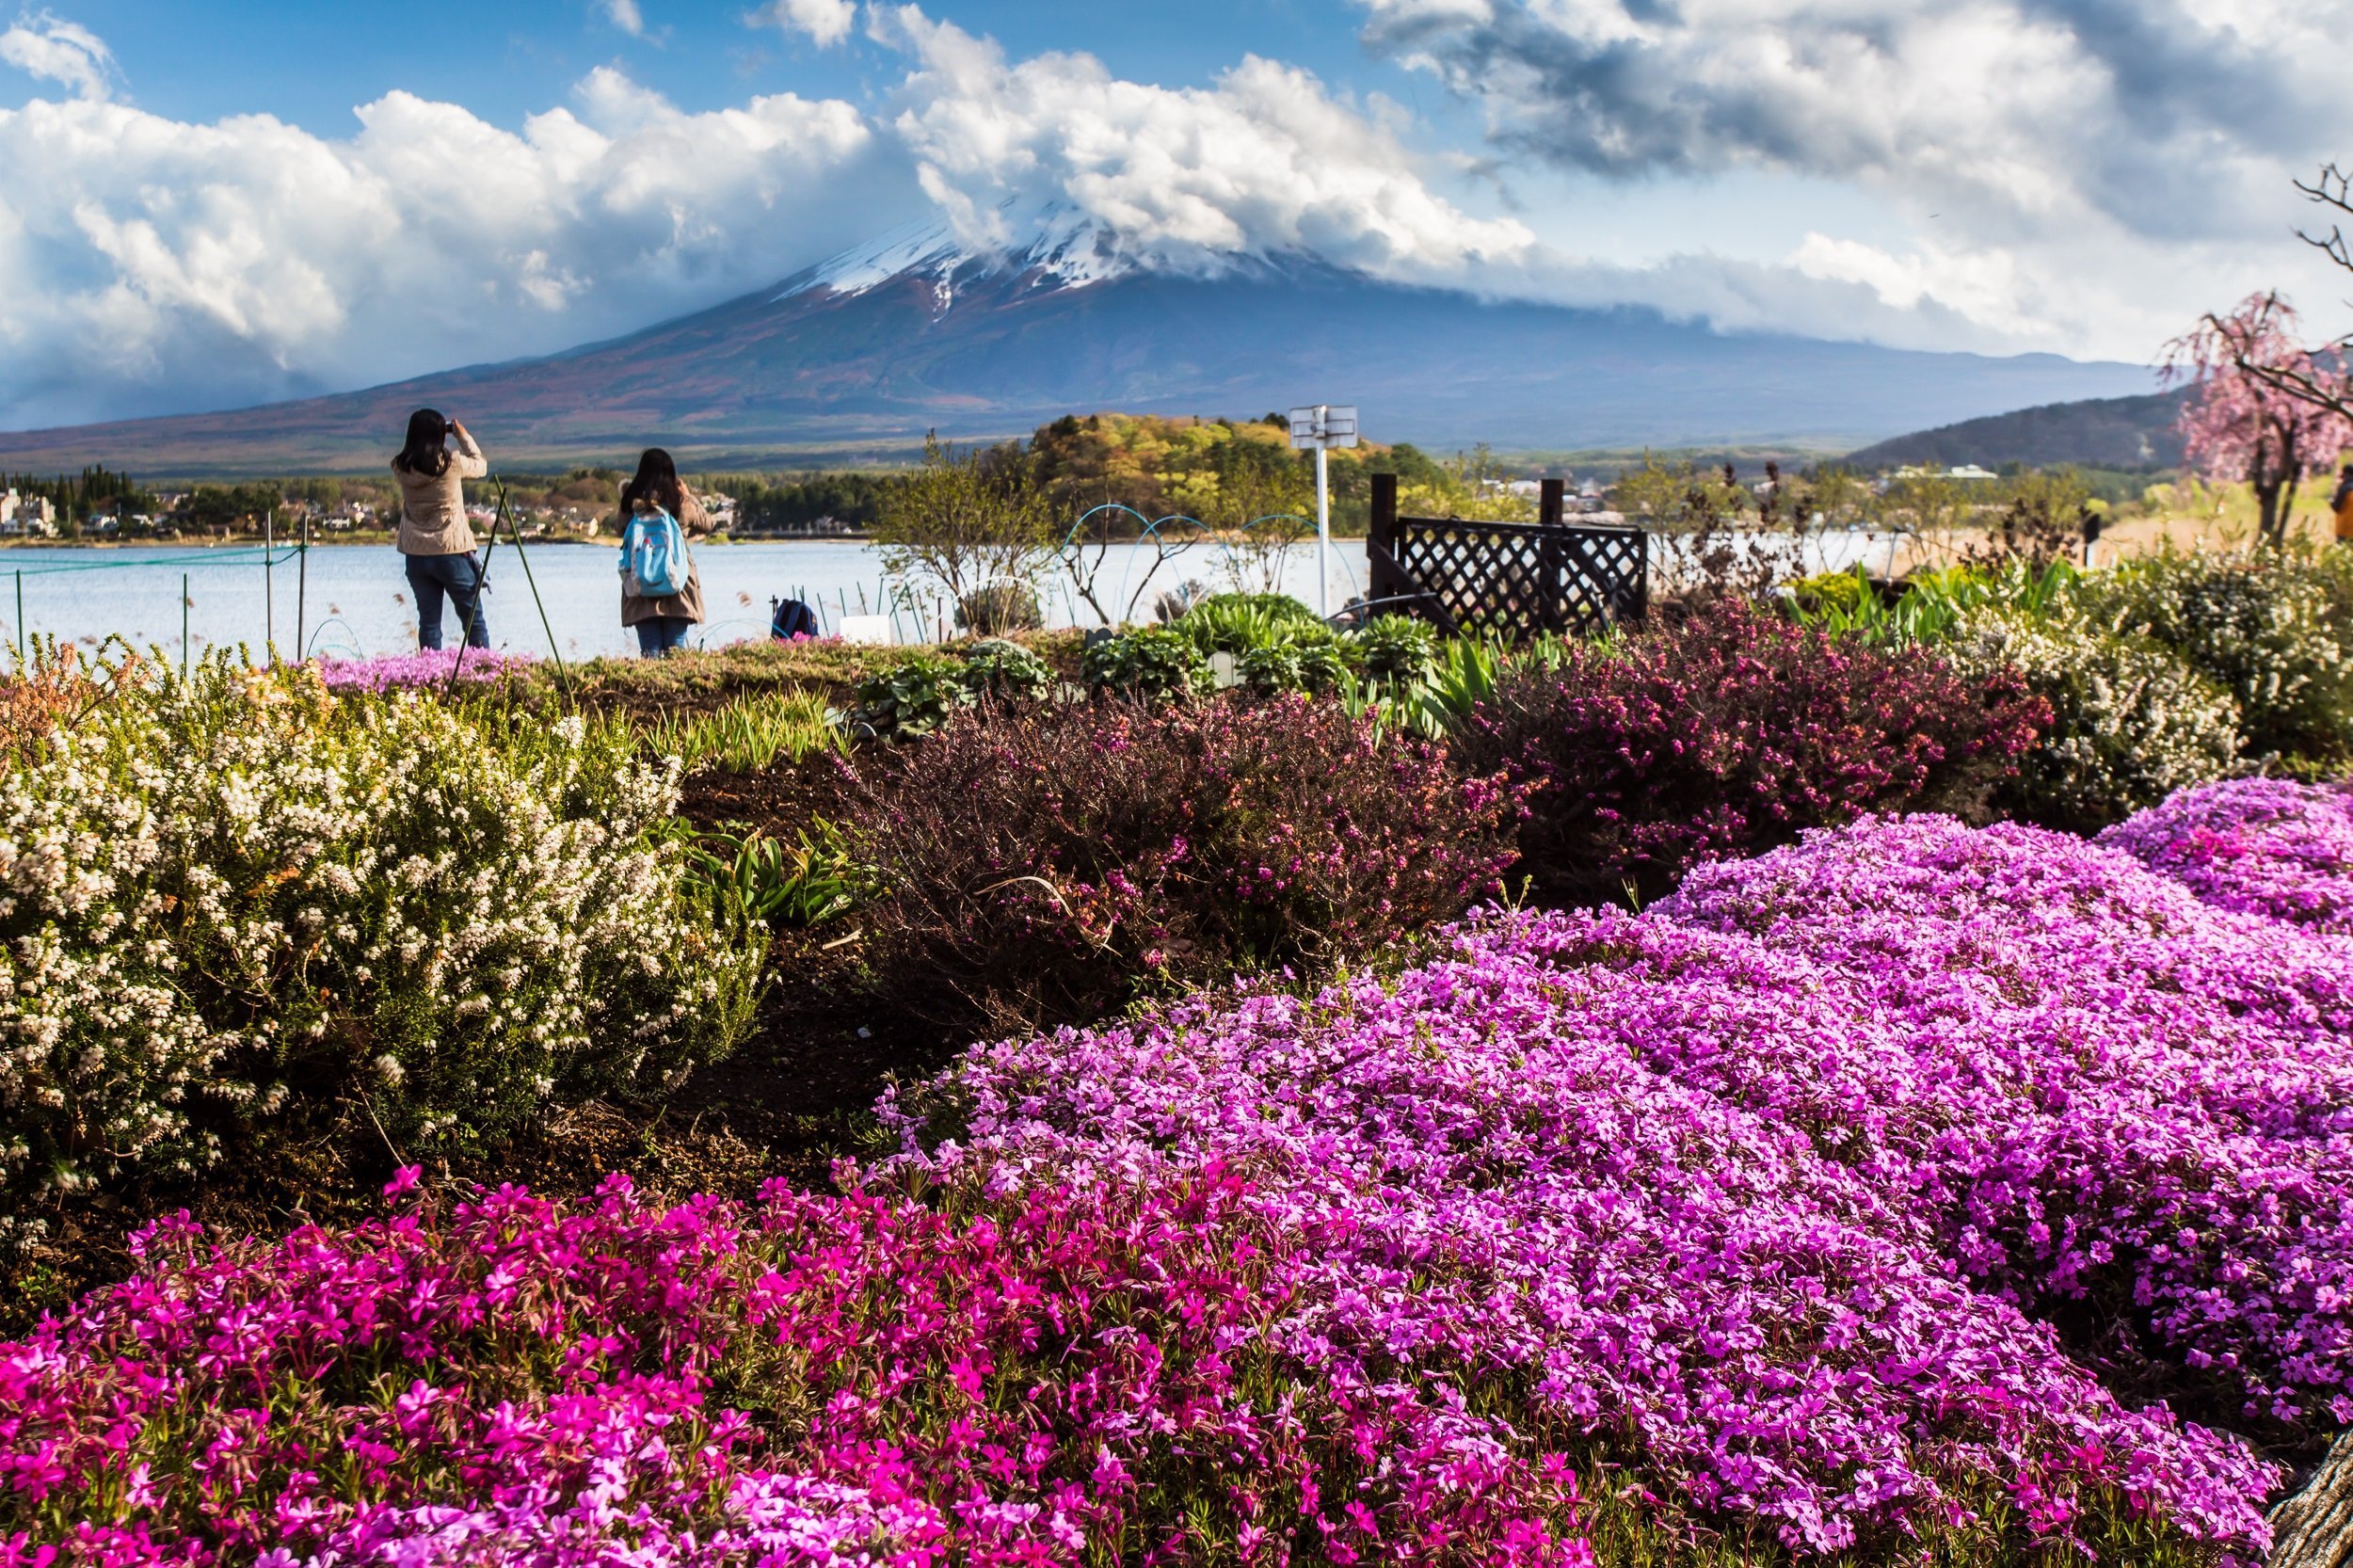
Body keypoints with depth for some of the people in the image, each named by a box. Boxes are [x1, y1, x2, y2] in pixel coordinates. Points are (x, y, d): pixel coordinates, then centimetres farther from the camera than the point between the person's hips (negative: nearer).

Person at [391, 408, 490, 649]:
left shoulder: (401, 467, -4)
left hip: (415, 555, 3)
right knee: (474, 619, 6)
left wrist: (423, 435, 14)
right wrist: (464, 436, 16)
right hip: (452, 552, -3)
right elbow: (480, 466, 7)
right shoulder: (452, 464, -12)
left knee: (428, 620, 7)